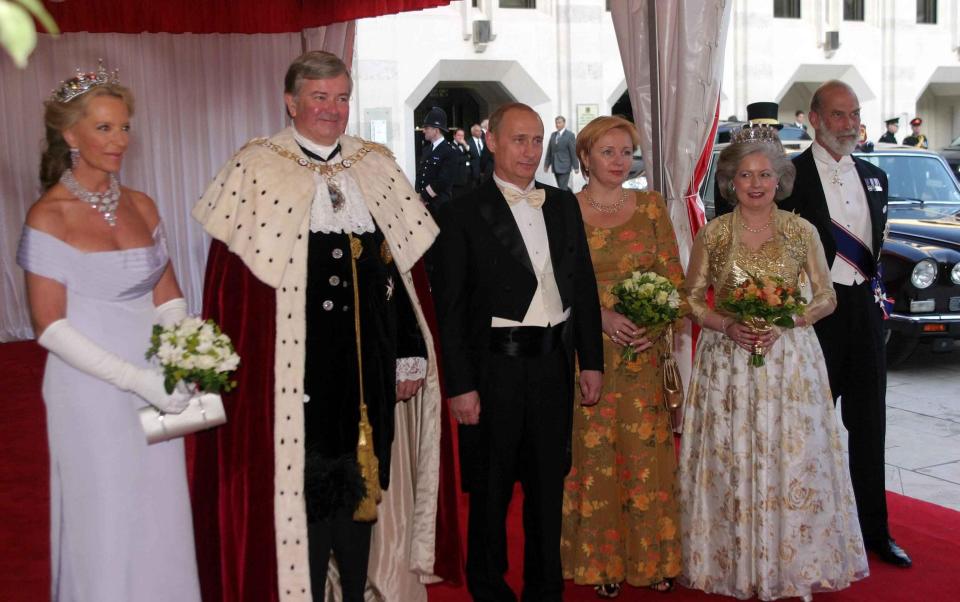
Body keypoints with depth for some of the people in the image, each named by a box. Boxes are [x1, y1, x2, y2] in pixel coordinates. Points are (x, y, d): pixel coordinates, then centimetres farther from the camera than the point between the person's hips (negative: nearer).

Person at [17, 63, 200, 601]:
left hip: (157, 388, 5)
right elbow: (51, 327, -13)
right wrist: (137, 381, -19)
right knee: (107, 524, 6)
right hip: (92, 395, -5)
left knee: (162, 520, 12)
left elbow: (169, 298, 9)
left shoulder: (141, 207, 5)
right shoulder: (49, 217, -10)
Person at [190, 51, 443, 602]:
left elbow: (398, 270, 9)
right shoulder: (255, 171, -5)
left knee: (363, 483, 14)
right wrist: (235, 369, -12)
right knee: (306, 487, 5)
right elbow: (230, 282, -7)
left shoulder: (377, 169, 9)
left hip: (369, 369, 4)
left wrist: (411, 353, 7)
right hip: (293, 369, -4)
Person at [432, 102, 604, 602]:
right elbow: (450, 308, -9)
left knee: (548, 485, 15)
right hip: (496, 368, -4)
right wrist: (461, 386, -12)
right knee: (491, 490, 9)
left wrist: (591, 361, 8)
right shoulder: (463, 215, -7)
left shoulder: (564, 205, 9)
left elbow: (584, 286, 12)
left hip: (555, 363, 5)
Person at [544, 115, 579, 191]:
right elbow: (549, 151, 14)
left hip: (564, 167, -6)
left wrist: (576, 167, -10)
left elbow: (574, 151, -8)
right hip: (555, 167, 6)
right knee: (561, 187, 11)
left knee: (562, 188, -10)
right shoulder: (553, 135, 12)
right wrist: (547, 164, 11)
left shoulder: (570, 135, -5)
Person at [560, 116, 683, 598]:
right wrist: (602, 314, -17)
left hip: (646, 353, 2)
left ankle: (650, 557, 21)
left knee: (648, 452, 6)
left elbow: (674, 277, 7)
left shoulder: (651, 207, 7)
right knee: (594, 453, 4)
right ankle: (600, 561, 18)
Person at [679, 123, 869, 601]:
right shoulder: (713, 234, 1)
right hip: (727, 360, 0)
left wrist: (783, 321, -13)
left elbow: (826, 298, 4)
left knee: (793, 461, 2)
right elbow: (691, 299, 5)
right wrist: (728, 325, -13)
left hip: (789, 360, 0)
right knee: (730, 463, 2)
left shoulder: (802, 232, 1)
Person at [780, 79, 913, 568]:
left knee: (869, 423, 11)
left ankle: (874, 530, 22)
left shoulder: (875, 177, 12)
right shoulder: (790, 175, -8)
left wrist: (873, 286, 8)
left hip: (864, 306, 6)